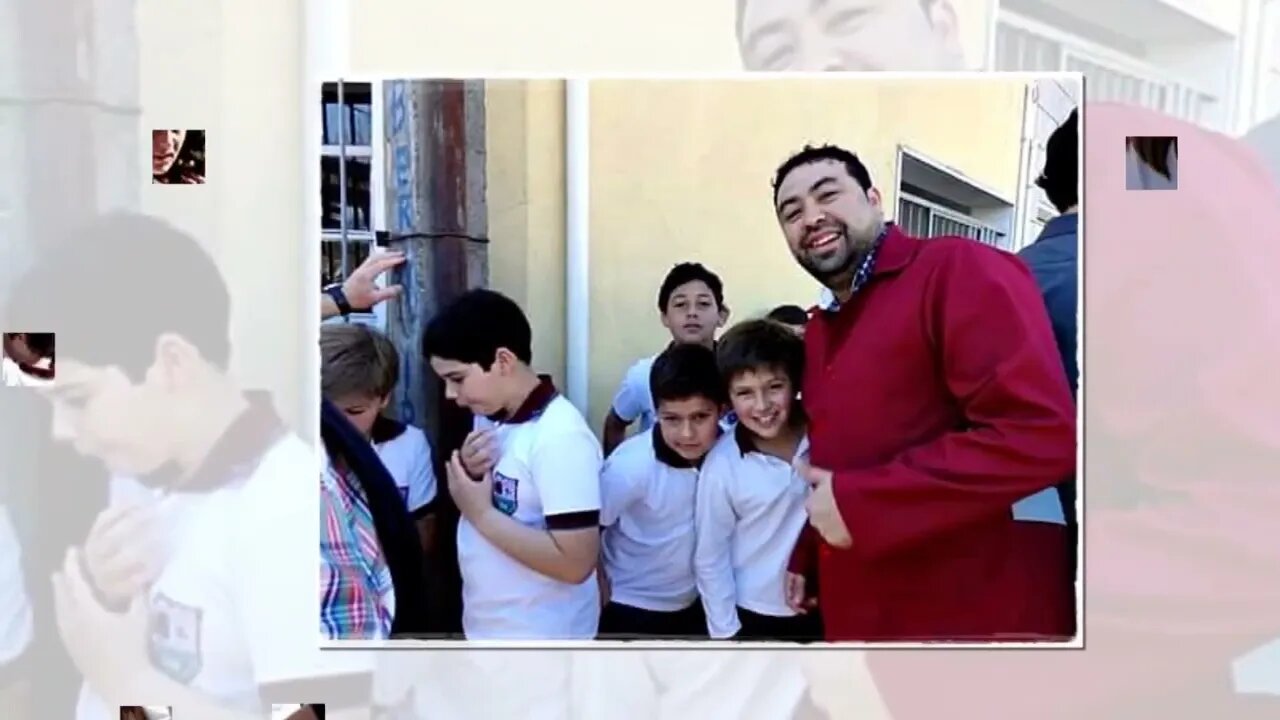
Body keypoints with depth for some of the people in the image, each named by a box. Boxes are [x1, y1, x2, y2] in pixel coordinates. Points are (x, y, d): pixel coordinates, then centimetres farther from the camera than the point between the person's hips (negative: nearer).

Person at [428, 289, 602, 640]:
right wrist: (469, 475, -8)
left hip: (542, 638, -8)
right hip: (484, 627, 8)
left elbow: (575, 563, -28)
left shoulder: (561, 437, -24)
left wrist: (481, 513, -22)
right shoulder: (490, 418, 2)